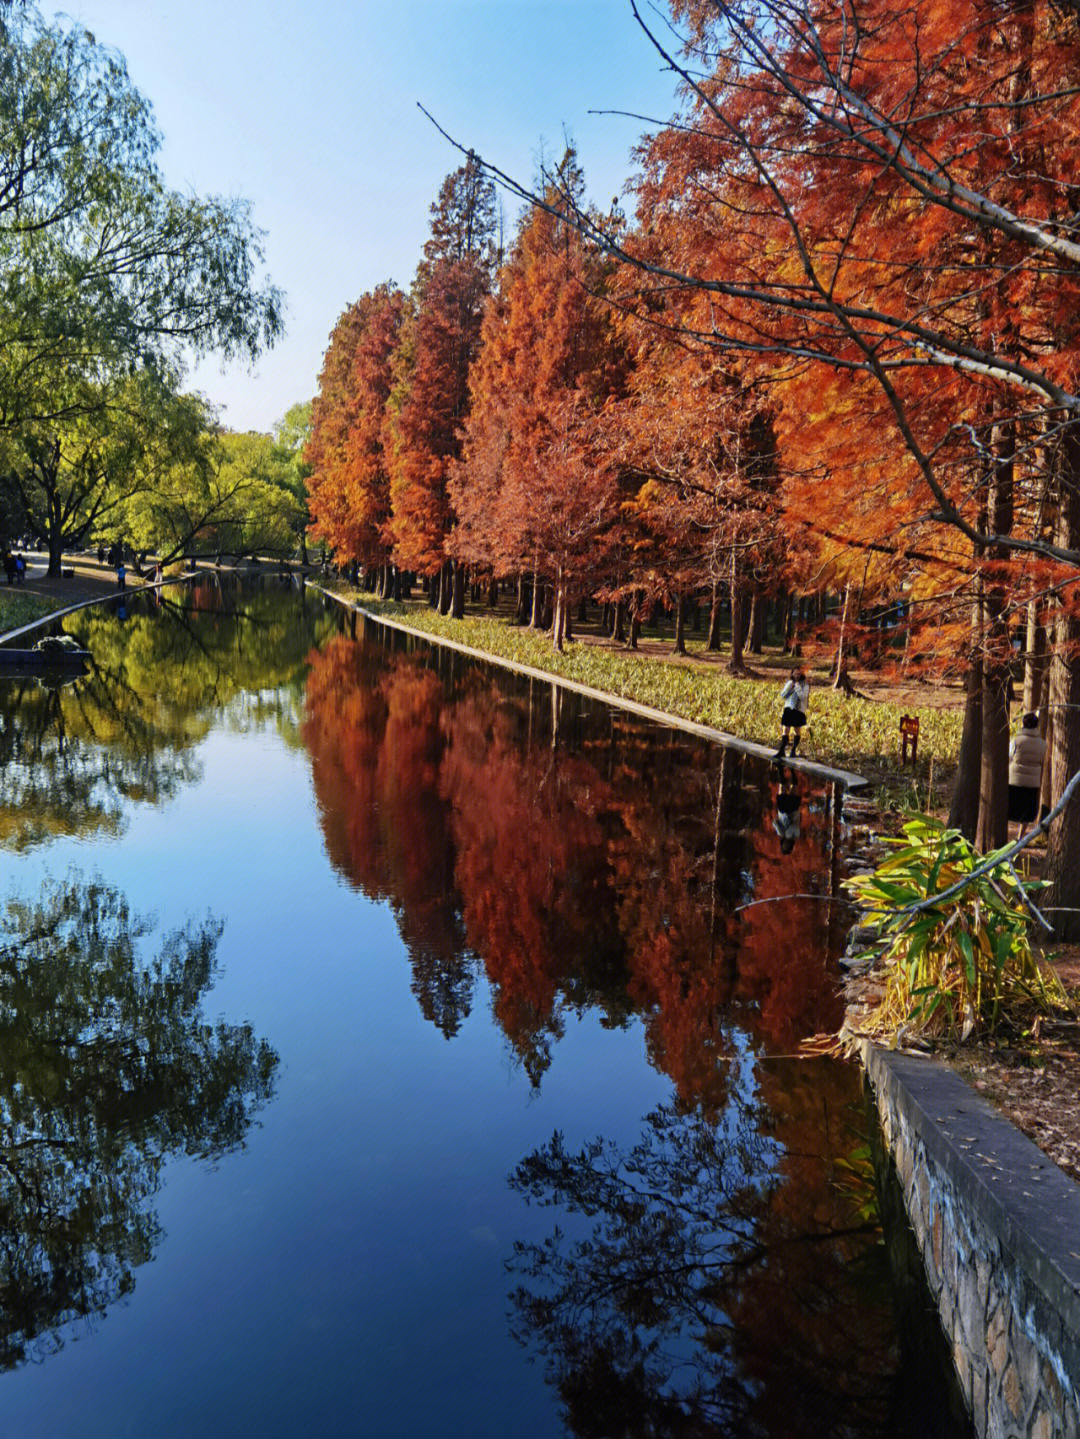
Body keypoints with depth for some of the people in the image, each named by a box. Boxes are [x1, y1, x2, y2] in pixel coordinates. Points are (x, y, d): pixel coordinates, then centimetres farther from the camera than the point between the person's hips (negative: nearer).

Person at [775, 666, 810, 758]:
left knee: (796, 731, 7)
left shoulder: (805, 684, -4)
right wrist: (789, 687, -10)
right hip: (788, 709, 3)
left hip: (799, 710, -3)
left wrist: (797, 687, -18)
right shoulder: (789, 683, 7)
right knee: (786, 730, 0)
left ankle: (794, 750, 19)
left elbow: (803, 696, -17)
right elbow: (782, 695, 2)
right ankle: (782, 751, 0)